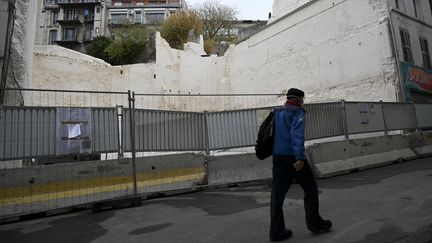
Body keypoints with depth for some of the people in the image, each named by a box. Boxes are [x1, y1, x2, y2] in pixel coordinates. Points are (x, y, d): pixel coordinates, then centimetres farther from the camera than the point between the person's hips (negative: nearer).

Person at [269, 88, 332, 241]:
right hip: (293, 157, -6)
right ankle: (314, 223, 23)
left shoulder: (277, 112, 16)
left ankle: (276, 231, 10)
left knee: (277, 194, 6)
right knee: (310, 188, 12)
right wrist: (300, 157, -25)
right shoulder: (297, 112, -4)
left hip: (277, 157, 7)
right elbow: (297, 135, -18)